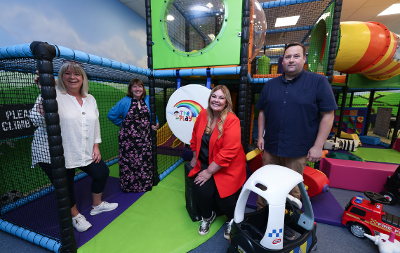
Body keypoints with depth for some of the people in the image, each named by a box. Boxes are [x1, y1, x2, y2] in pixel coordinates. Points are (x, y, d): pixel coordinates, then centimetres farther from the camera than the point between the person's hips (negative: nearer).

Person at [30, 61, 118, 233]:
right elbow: (37, 120, -25)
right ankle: (75, 215, 40)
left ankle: (97, 205, 40)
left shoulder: (90, 99, 6)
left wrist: (96, 146, 7)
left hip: (84, 152, 6)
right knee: (65, 187, 11)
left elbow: (95, 124, 11)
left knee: (102, 172, 13)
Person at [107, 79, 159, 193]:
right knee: (129, 162, 4)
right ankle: (128, 185, 23)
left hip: (144, 137, 3)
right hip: (128, 138, -2)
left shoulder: (147, 100, 5)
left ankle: (145, 183, 27)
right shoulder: (125, 102, -4)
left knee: (145, 161, 8)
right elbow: (111, 115, 4)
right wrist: (123, 123, 3)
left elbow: (151, 115, 18)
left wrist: (155, 123, 2)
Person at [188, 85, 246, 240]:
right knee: (201, 190, -16)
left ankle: (233, 221, 31)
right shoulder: (203, 115, -1)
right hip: (205, 163, 4)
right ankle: (208, 217, 22)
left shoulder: (232, 121, -18)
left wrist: (209, 172, -18)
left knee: (223, 197, -10)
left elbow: (228, 152, -22)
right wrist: (195, 158, 12)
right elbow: (195, 138, 12)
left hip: (227, 168, -3)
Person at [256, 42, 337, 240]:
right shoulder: (270, 85, 8)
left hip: (298, 150, -3)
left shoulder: (318, 82, -4)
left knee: (292, 188, 13)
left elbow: (328, 115, -6)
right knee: (265, 184, 15)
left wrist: (318, 145, -10)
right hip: (270, 147, 4)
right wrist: (260, 136, 6)